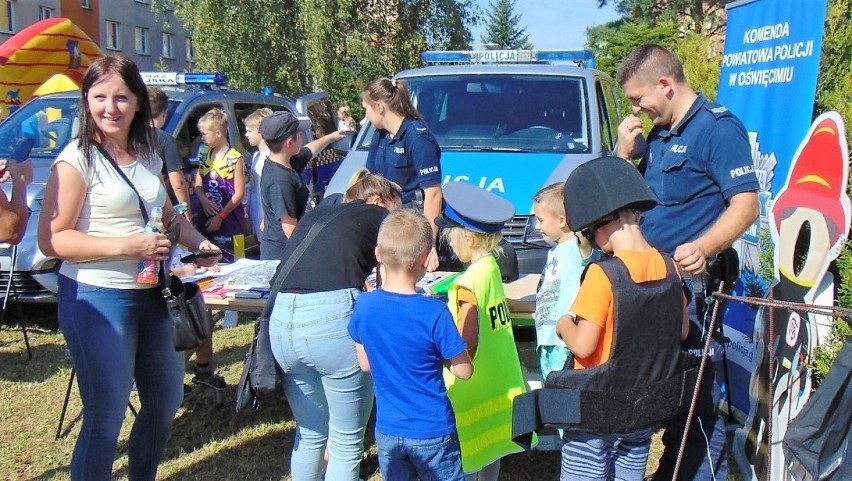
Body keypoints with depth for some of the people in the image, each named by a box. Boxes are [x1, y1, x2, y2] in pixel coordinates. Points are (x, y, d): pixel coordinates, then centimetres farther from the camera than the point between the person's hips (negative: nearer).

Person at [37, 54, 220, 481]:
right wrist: (125, 246, -25)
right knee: (105, 420, -2)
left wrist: (199, 242, 5)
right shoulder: (78, 159, -13)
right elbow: (51, 240, -18)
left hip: (152, 294, 8)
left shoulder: (149, 156, 8)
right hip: (97, 298, -8)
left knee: (165, 402, 20)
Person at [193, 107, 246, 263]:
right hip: (207, 218, 6)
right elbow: (198, 184, 14)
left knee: (227, 264, -7)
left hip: (229, 220, -6)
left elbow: (239, 193, -10)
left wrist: (220, 217, -11)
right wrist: (204, 200, -7)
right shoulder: (204, 154, 9)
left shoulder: (234, 158, -11)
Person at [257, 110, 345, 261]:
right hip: (281, 254, -10)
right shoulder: (280, 181, -26)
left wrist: (331, 137, 43)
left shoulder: (287, 163, 5)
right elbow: (290, 229, -27)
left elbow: (310, 150, 28)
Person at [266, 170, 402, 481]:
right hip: (334, 320, -6)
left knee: (310, 434, 23)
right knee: (346, 443, 8)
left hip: (281, 319, 6)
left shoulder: (313, 216, 27)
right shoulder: (378, 216, 13)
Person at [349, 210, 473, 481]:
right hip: (432, 431, -4)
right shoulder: (434, 313, -21)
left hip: (387, 430, 4)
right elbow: (464, 371, -12)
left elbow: (365, 365, 3)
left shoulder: (364, 306, -9)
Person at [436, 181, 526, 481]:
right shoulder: (492, 268, 2)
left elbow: (466, 347, -24)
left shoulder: (467, 286, -22)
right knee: (489, 453, 18)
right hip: (497, 387, 8)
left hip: (472, 396, -8)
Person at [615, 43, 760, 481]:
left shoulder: (718, 128, -11)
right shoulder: (658, 134, 15)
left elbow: (746, 204, -19)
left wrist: (702, 248, -35)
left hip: (690, 282, -9)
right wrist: (624, 153, 3)